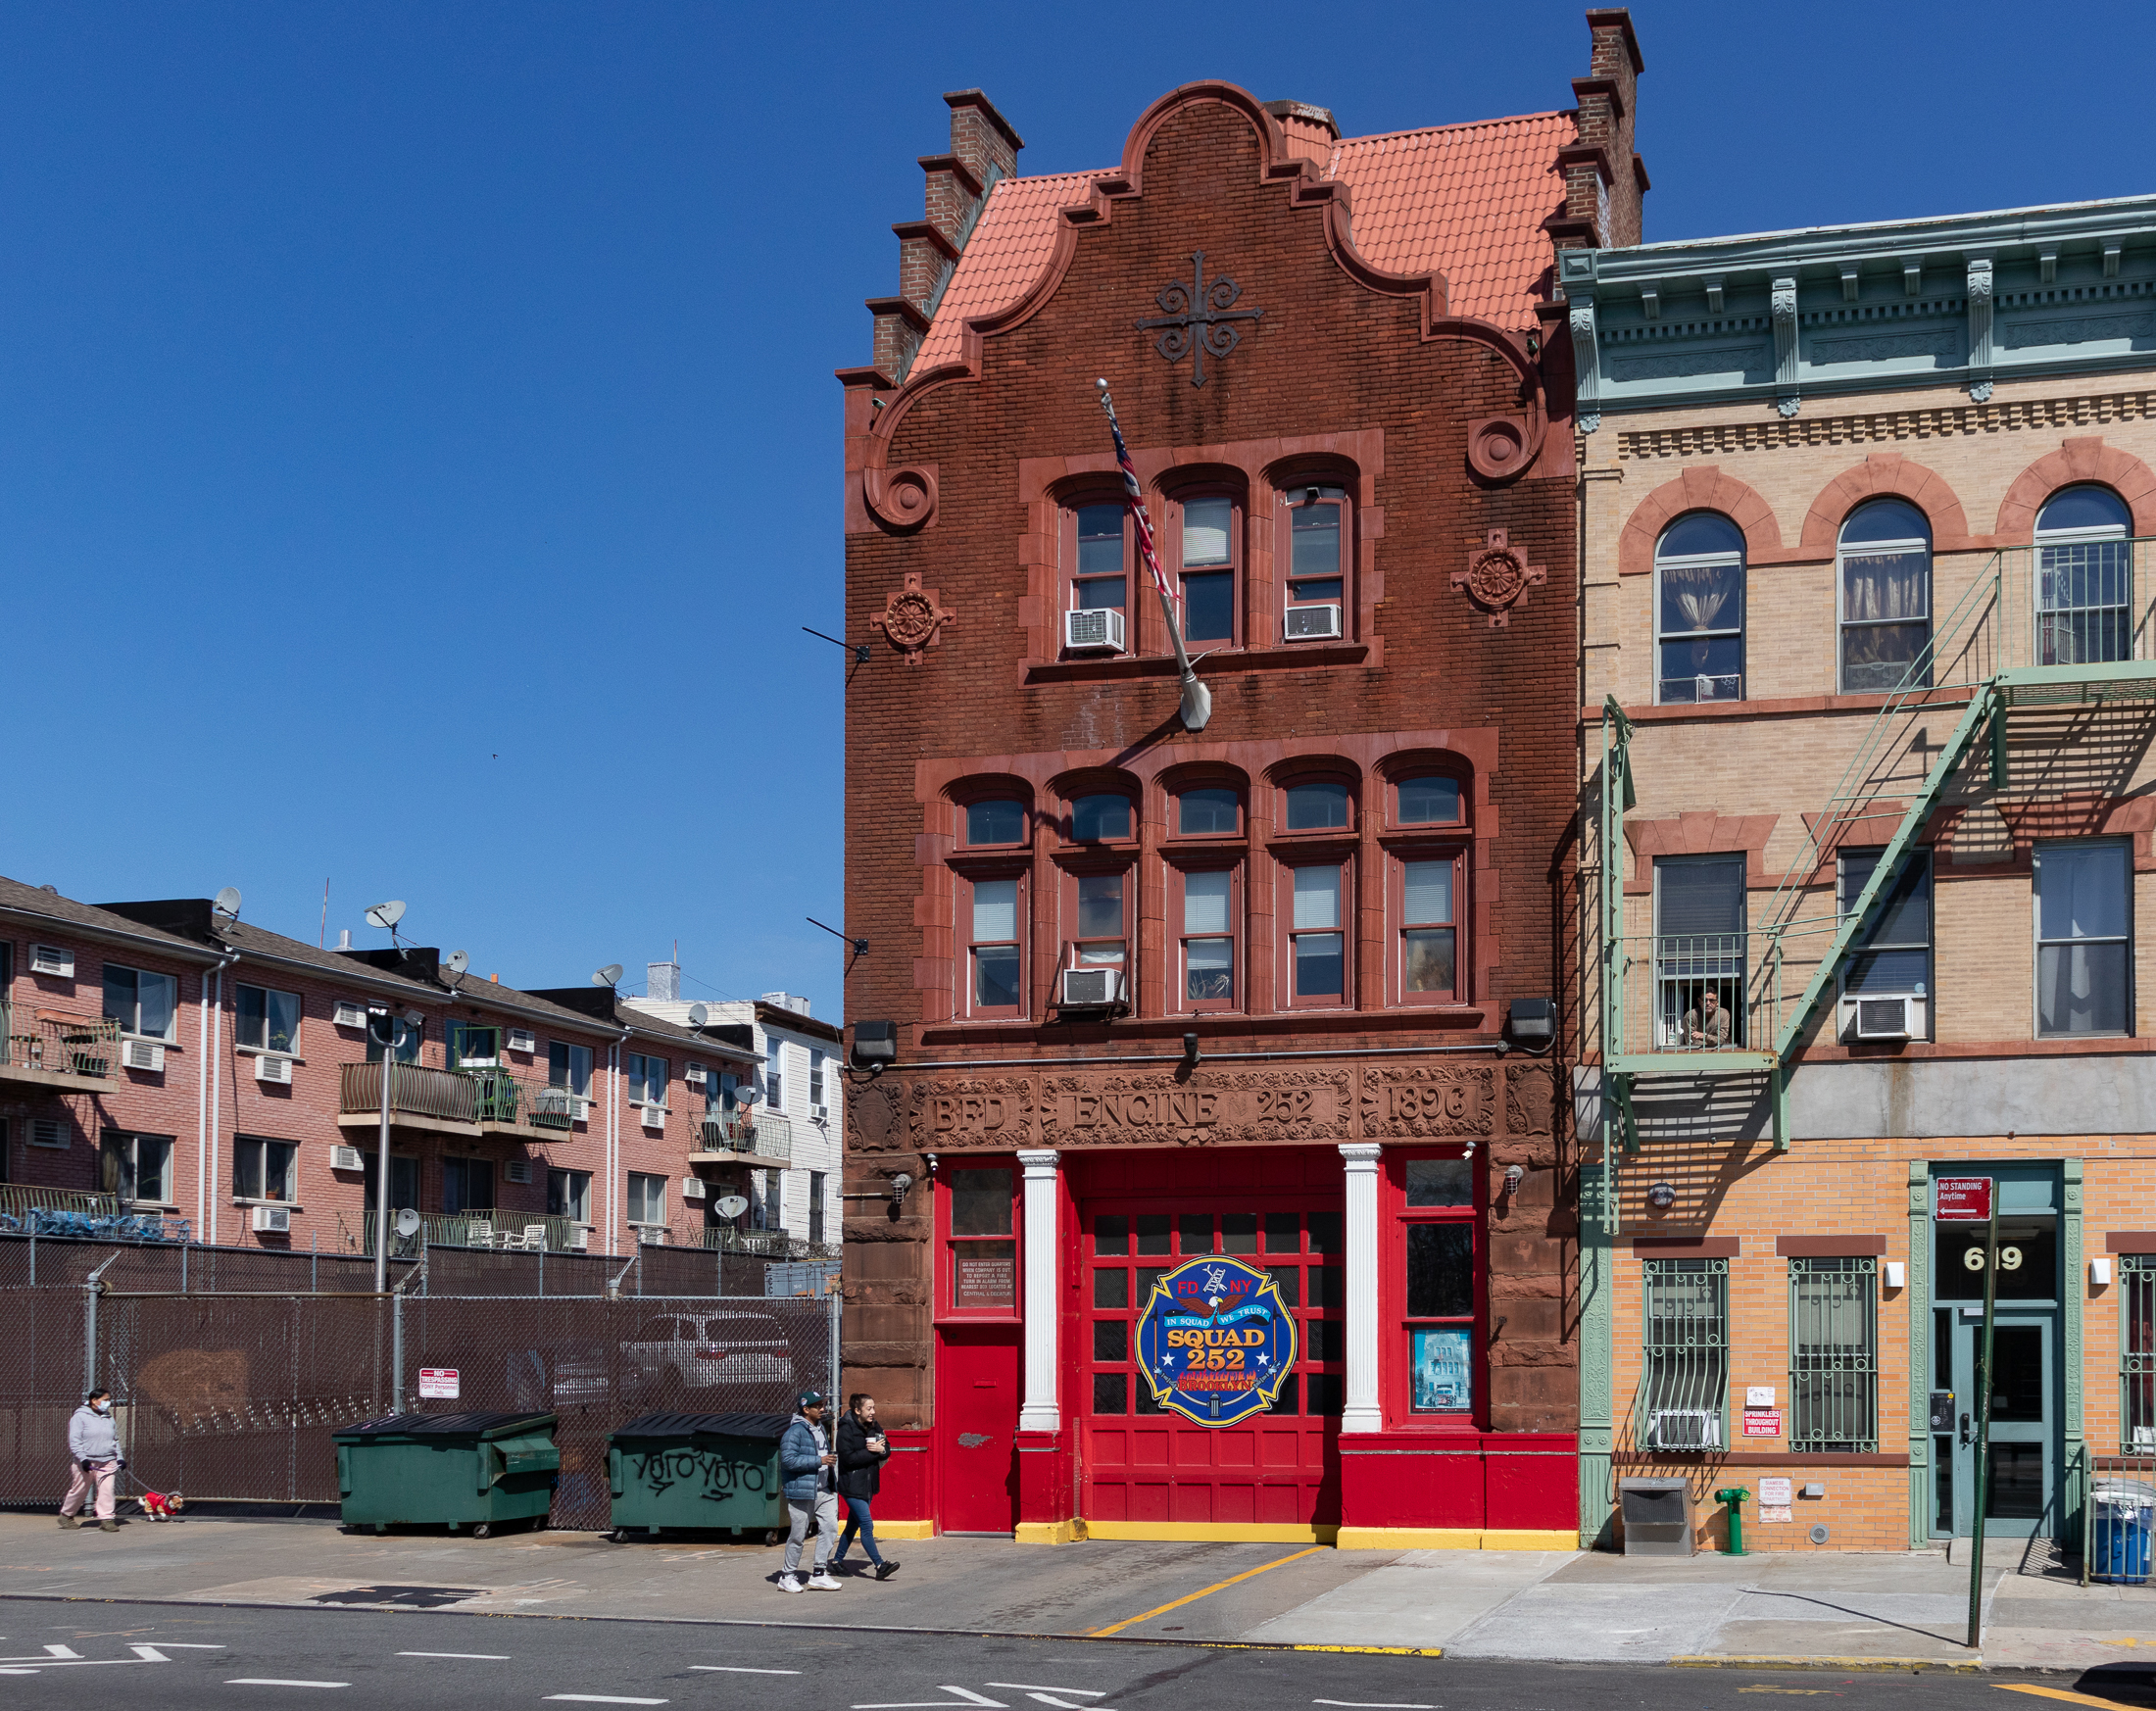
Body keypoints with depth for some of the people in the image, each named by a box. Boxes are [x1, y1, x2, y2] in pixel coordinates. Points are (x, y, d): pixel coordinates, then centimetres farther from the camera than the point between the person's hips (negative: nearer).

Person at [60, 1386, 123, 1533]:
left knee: (106, 1489, -10)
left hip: (107, 1462, 4)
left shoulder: (108, 1418, 15)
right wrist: (83, 1459, -19)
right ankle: (66, 1516, 27)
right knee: (79, 1491, 6)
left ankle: (106, 1519, -10)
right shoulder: (80, 1417, -5)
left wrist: (120, 1457, 15)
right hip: (86, 1463, -4)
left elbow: (115, 1440, 24)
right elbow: (74, 1441, -10)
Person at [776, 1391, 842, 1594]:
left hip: (824, 1491, 8)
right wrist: (819, 1461, -23)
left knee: (830, 1528, 0)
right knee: (798, 1535, 0)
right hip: (802, 1491, -8)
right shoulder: (795, 1431, -13)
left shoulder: (819, 1427, 17)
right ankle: (789, 1577, 13)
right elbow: (788, 1459, -23)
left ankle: (819, 1575, 8)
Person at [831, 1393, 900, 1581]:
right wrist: (873, 1452, -18)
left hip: (867, 1484, 8)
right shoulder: (846, 1429, -13)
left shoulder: (874, 1428, 9)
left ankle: (837, 1560, 27)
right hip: (852, 1486, -8)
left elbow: (887, 1451, 9)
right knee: (867, 1525, -12)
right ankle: (880, 1566, -14)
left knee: (853, 1524, 15)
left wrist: (881, 1450, -14)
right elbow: (848, 1457, -20)